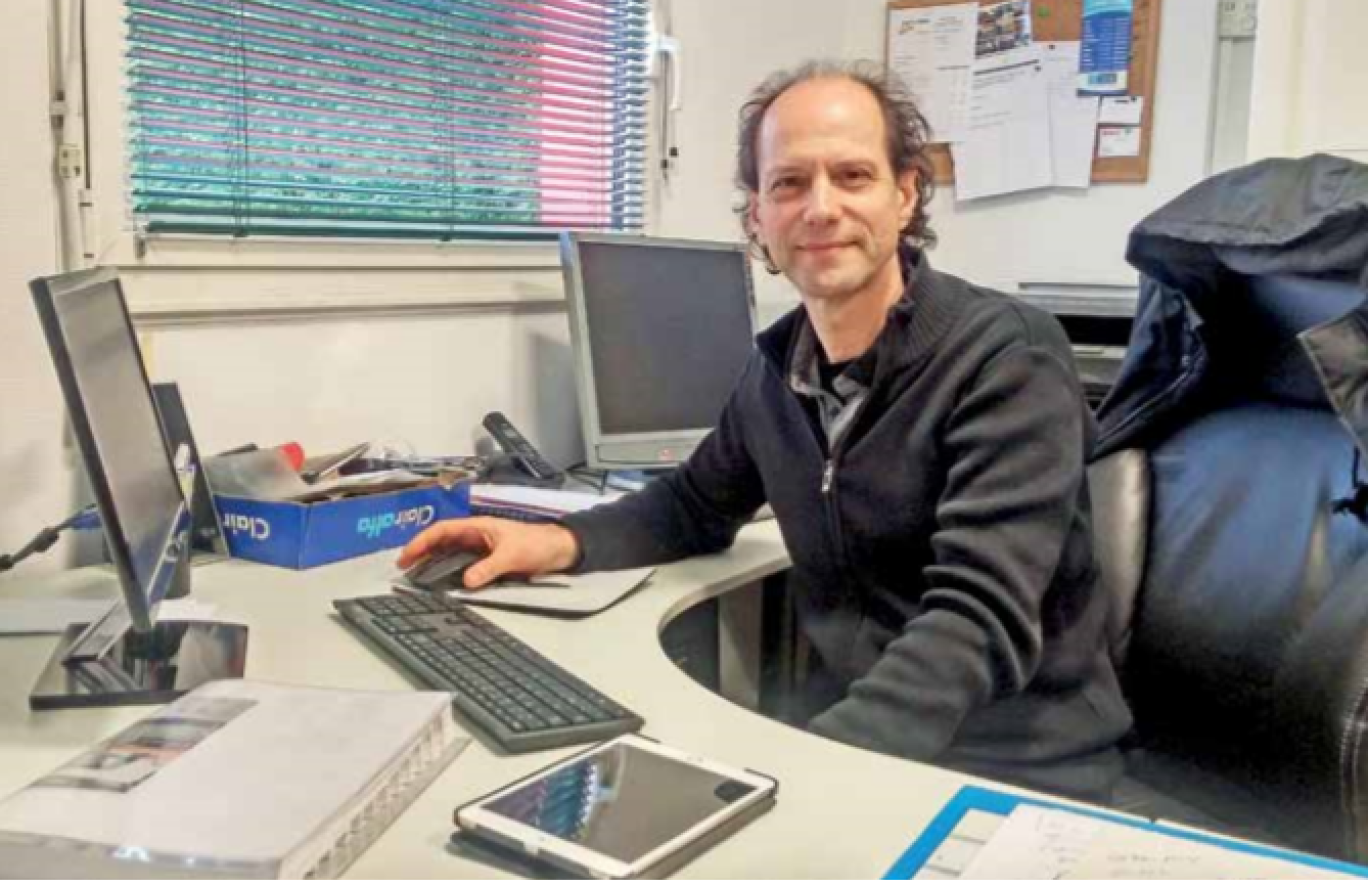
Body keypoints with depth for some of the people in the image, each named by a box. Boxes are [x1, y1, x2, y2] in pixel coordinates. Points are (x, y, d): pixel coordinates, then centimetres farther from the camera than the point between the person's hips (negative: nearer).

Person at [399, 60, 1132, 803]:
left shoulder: (1009, 360, -17)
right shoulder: (778, 362, 2)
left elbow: (983, 622, -26)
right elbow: (697, 505, 18)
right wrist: (562, 542, 0)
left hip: (1011, 772, -5)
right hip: (842, 736, 5)